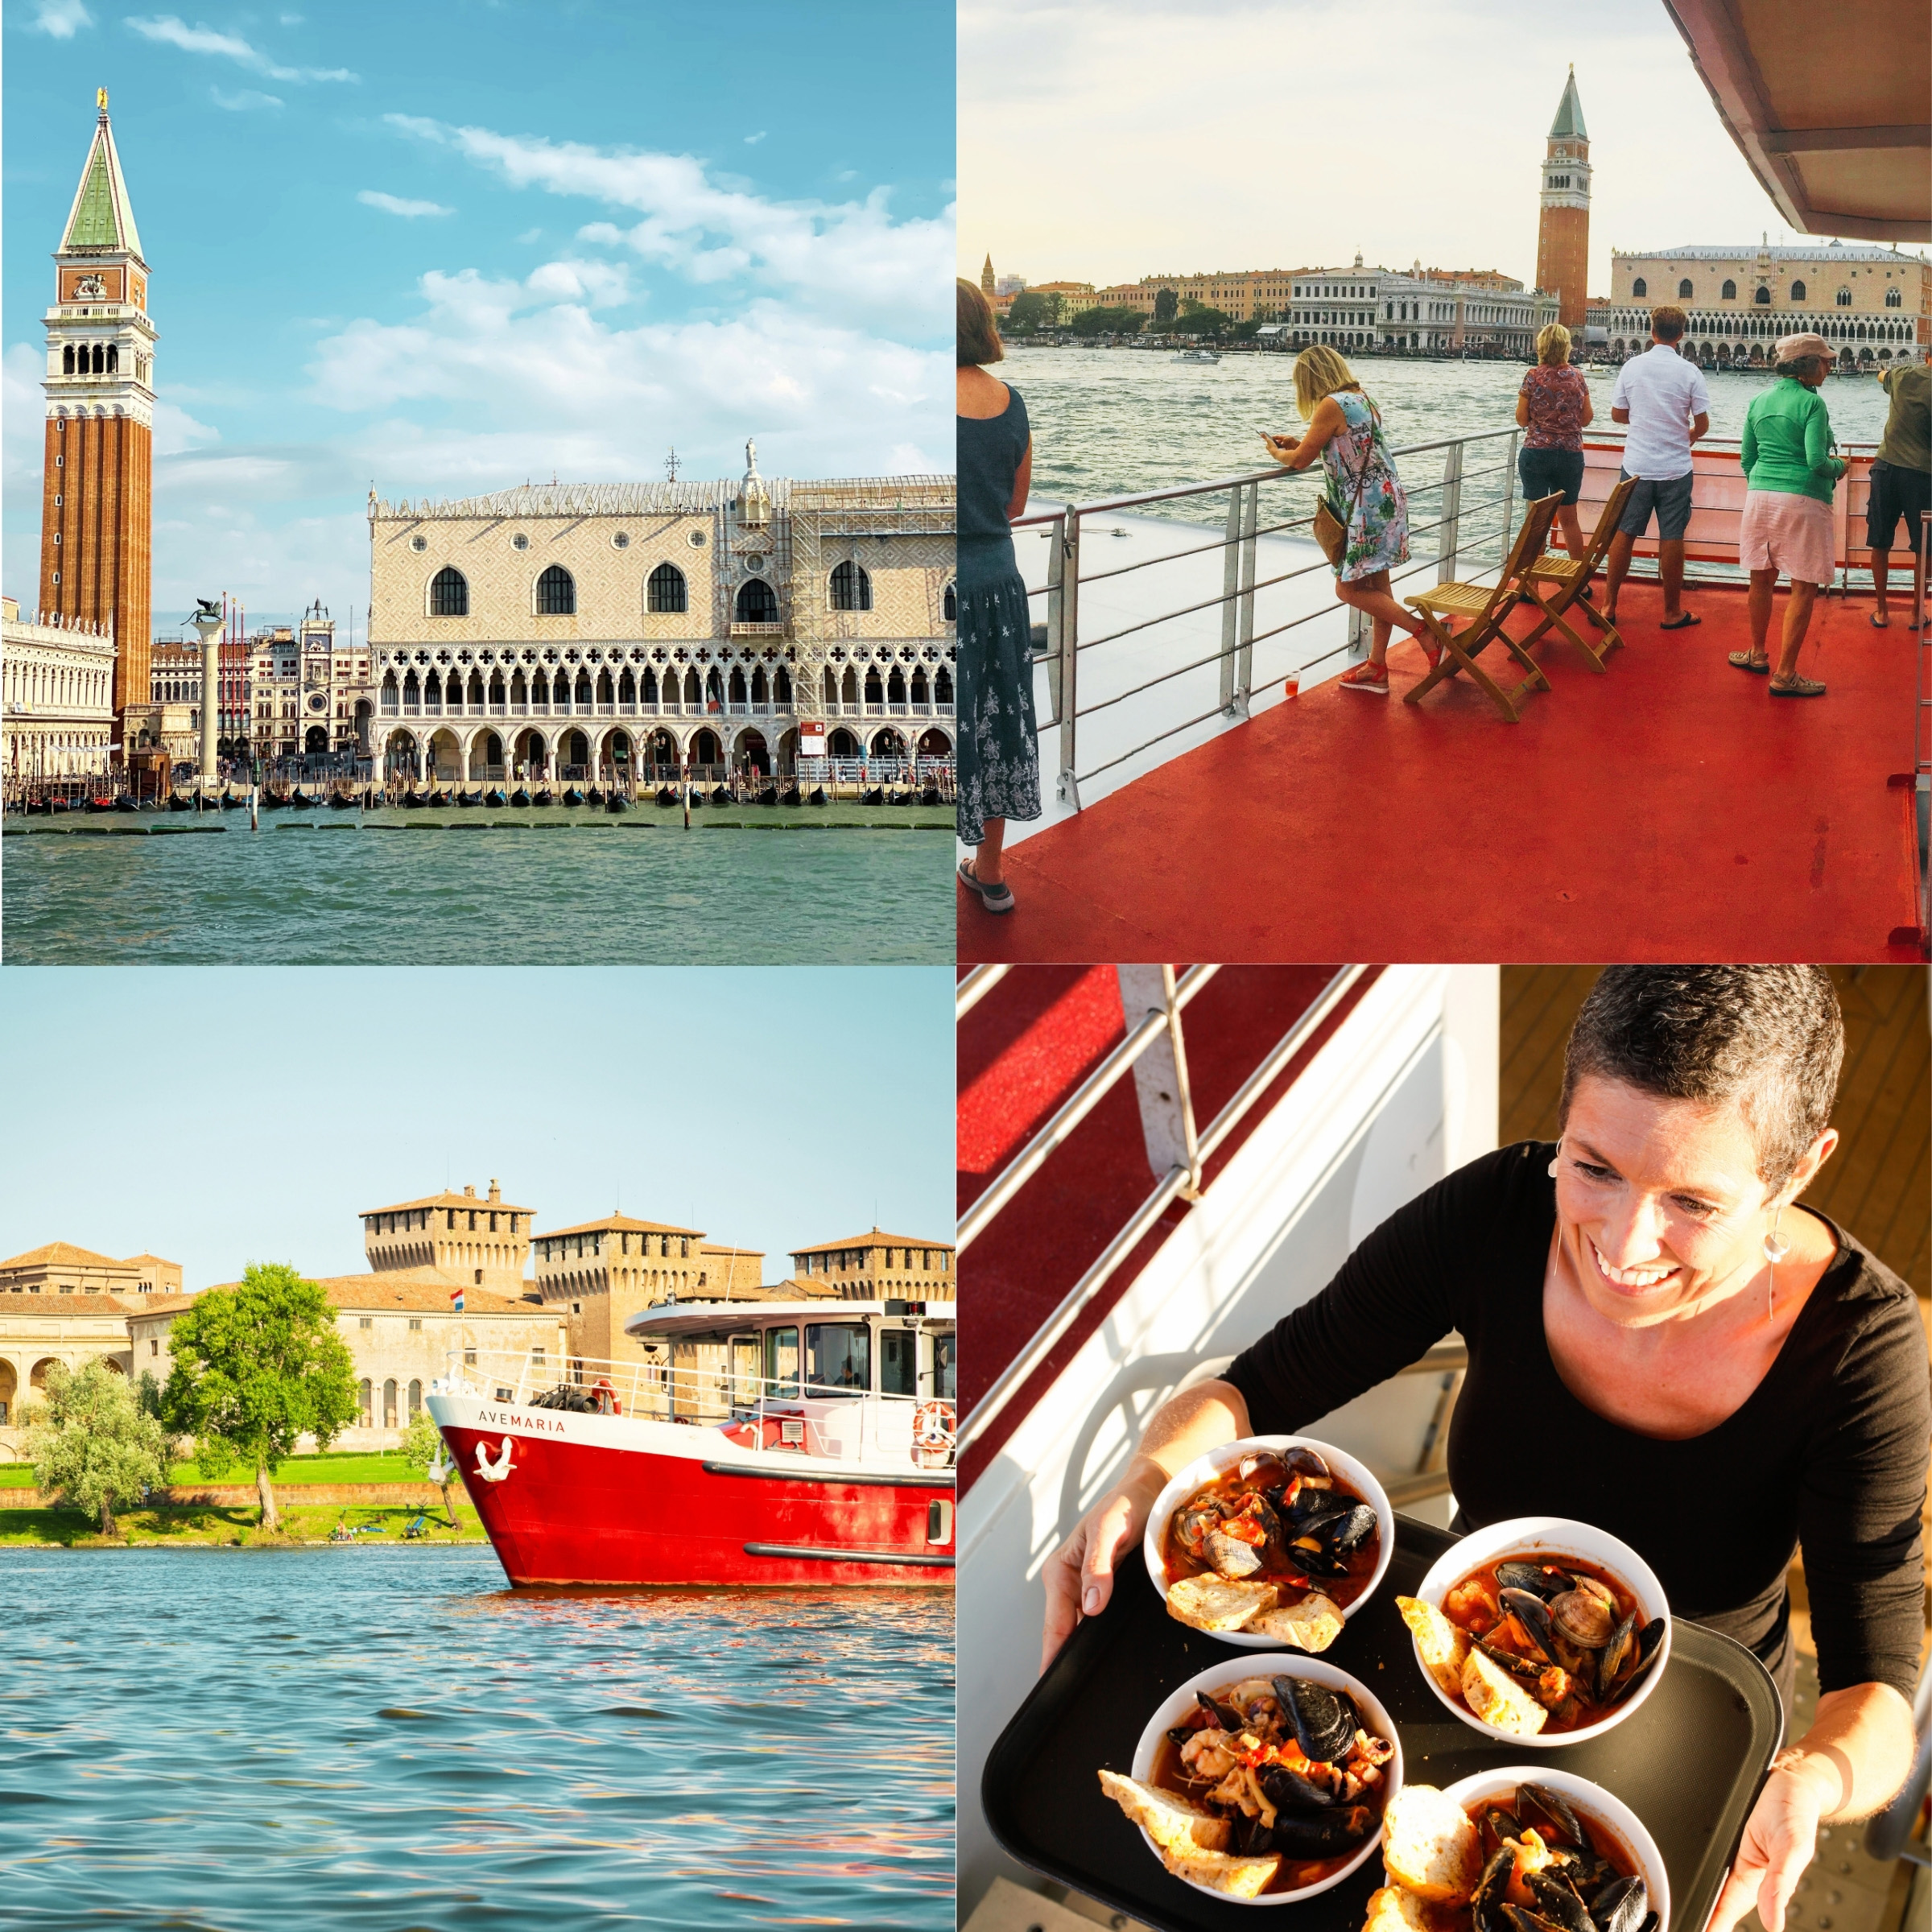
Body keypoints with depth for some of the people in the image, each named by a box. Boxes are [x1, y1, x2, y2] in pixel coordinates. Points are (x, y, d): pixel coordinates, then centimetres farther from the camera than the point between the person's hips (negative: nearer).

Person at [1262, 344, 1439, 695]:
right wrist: (1299, 443, 23)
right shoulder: (1362, 399, 12)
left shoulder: (1331, 406, -15)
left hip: (1368, 506, -10)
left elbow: (1300, 460, -10)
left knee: (1349, 588, -3)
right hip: (1387, 498, 10)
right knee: (1376, 588, 13)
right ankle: (1377, 668, 18)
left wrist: (1276, 452, 11)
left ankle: (1423, 631, -6)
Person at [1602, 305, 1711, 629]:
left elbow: (1617, 414, 6)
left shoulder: (1632, 366, -2)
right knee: (1672, 539, 4)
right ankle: (1672, 613, 12)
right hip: (1675, 468, -2)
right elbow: (1702, 424, -3)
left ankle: (1609, 606, 12)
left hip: (1636, 466, 2)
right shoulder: (1688, 372, -7)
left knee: (1623, 535, 9)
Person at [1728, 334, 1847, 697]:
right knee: (1804, 588, -1)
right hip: (1802, 500, -6)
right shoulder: (1812, 403, -11)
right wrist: (1839, 466, 3)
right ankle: (1784, 674, -3)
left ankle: (1758, 654, 32)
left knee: (1762, 579, 18)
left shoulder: (1759, 401, 8)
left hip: (1760, 495, 7)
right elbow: (1817, 462, -18)